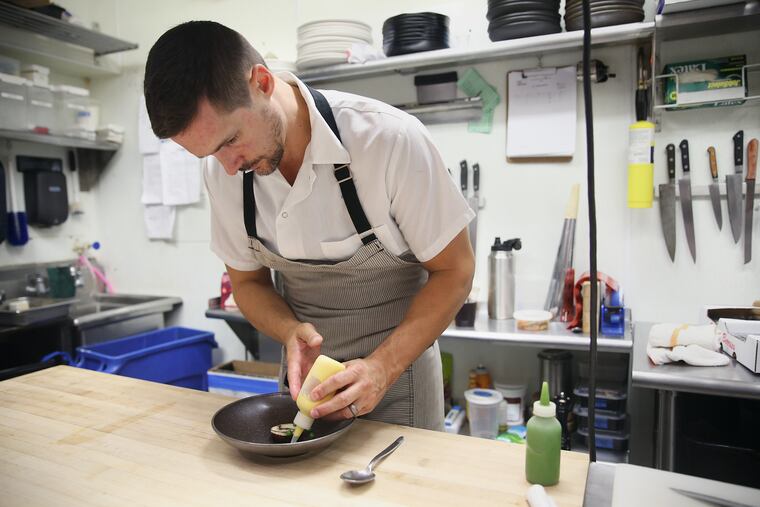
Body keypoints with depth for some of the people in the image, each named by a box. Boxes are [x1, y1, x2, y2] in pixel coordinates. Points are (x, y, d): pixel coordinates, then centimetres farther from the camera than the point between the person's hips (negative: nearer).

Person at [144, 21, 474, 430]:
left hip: (397, 364, -3)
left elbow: (454, 271, -16)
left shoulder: (389, 139, -26)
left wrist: (383, 367, -27)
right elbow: (248, 281, 2)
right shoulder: (221, 169, -11)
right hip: (305, 367, 4)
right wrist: (292, 333, -19)